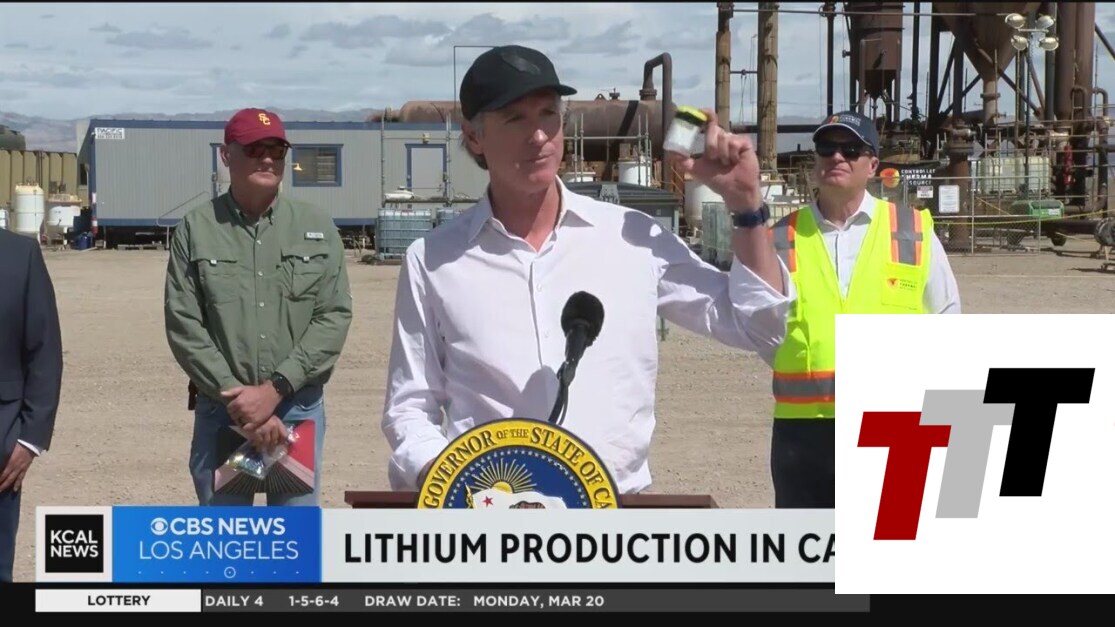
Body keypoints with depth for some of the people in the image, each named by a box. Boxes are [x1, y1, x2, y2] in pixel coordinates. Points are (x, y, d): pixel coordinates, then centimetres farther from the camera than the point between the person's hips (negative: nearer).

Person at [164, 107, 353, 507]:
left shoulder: (316, 228, 5)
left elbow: (335, 317, -2)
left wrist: (275, 389, -12)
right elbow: (184, 326, -3)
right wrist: (238, 400, -11)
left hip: (300, 409, 1)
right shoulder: (196, 229, 2)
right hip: (222, 411, -1)